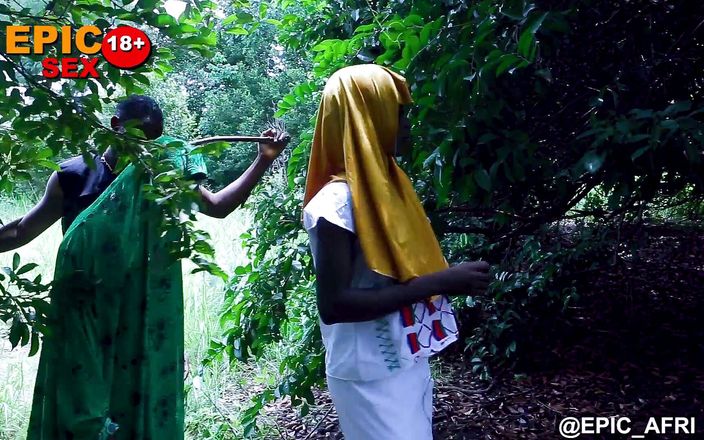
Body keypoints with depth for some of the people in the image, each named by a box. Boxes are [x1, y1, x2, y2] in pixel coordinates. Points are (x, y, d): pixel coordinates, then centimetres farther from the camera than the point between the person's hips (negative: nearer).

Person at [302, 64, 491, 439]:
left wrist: (450, 279, 1)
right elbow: (333, 305, -25)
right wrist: (436, 283, -25)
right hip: (371, 377, -8)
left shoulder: (381, 184, 7)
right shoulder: (337, 202, -20)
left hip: (408, 365, 8)